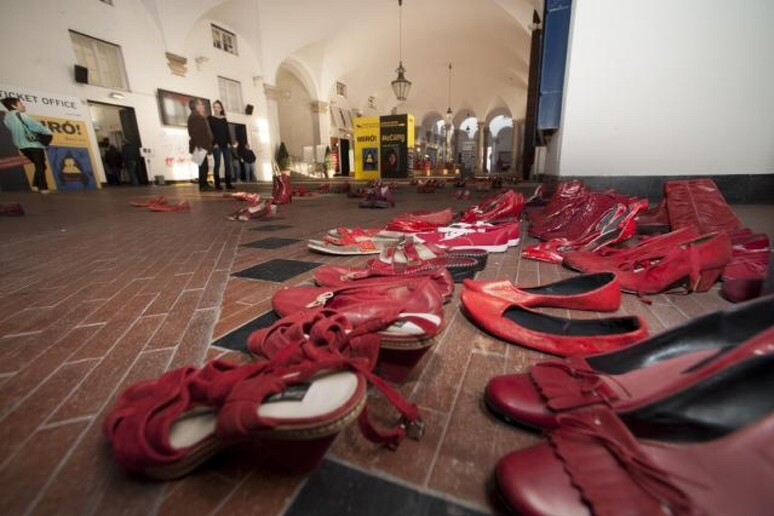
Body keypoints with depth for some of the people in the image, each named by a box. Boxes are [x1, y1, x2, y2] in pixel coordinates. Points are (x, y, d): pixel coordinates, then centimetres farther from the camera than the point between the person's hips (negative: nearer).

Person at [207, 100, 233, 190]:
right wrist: (214, 143, -13)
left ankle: (228, 184, 1)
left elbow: (227, 132, 13)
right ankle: (217, 184, -6)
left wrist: (229, 142, -1)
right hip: (216, 144, -4)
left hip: (226, 144, 4)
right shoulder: (210, 118, 6)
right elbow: (210, 131, -2)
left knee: (228, 164, -1)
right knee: (217, 164, -7)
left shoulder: (224, 119, 17)